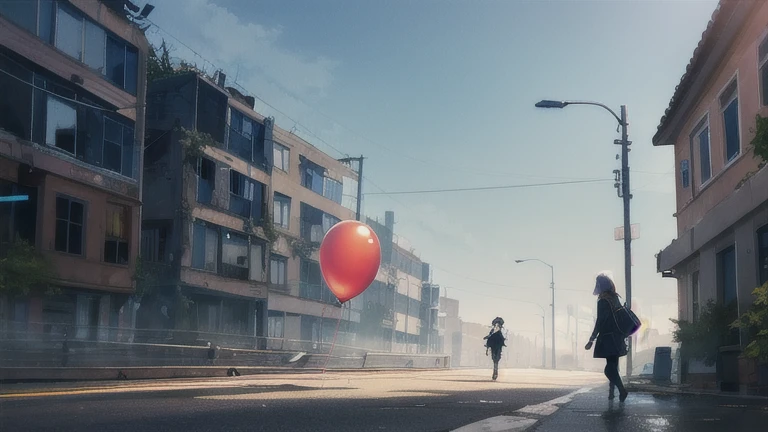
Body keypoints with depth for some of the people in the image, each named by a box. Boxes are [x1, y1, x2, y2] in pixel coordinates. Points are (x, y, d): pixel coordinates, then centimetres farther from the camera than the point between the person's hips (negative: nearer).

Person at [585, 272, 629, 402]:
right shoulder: (615, 299, 9)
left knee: (610, 368, -6)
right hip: (617, 338, 8)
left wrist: (591, 340, -14)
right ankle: (611, 391, 19)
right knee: (613, 366, 13)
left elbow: (600, 322, -17)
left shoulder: (603, 301, -13)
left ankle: (622, 390, -18)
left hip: (607, 339, -8)